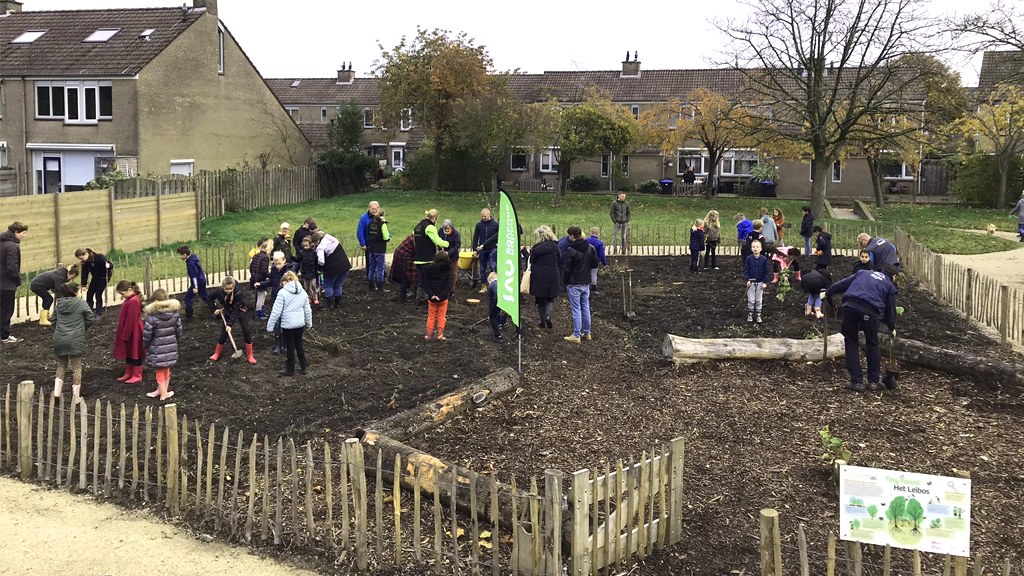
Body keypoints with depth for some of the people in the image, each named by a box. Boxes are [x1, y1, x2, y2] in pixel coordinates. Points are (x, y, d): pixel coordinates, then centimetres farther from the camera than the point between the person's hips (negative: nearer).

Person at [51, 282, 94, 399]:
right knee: (76, 367, 3)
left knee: (61, 365, 17)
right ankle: (76, 396, 6)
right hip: (76, 340, -4)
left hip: (59, 340, 4)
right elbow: (91, 318, -4)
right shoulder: (81, 303, -7)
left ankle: (56, 392, 7)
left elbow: (53, 321, 10)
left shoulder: (58, 305, 6)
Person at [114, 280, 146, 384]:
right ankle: (128, 374, 29)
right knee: (128, 353, 18)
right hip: (128, 332, 10)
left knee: (135, 355, 2)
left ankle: (137, 376, 11)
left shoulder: (134, 302, -23)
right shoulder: (129, 299, 8)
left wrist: (125, 335, -18)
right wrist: (123, 334, 16)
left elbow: (130, 320, -23)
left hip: (133, 333, -10)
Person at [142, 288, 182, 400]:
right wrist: (176, 343, 20)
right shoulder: (175, 314, -6)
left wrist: (144, 346, 6)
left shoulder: (152, 317, -20)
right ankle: (161, 390, 32)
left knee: (160, 371, 8)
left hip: (157, 350, -5)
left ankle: (163, 393, 13)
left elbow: (146, 335, -12)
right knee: (166, 370, 19)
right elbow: (178, 330, 5)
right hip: (171, 348, 5)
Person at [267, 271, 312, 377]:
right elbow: (307, 310, 12)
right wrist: (309, 324, 24)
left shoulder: (282, 292, -11)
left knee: (290, 346, 6)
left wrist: (270, 326, -6)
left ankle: (290, 370, 18)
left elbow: (276, 311, -13)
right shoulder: (302, 292, 5)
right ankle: (303, 367, 24)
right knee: (298, 345, 18)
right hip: (300, 323, 5)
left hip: (288, 324, -5)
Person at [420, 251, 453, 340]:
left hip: (432, 299, 1)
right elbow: (448, 285, -16)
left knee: (431, 317, 16)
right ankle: (440, 334, 16)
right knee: (441, 317, 14)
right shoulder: (447, 271, -11)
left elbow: (424, 283, -13)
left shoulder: (428, 269, -9)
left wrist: (431, 294, -15)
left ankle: (429, 335, 21)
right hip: (443, 299, -1)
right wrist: (442, 295, -17)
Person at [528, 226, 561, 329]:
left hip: (539, 277, -2)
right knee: (550, 299, 14)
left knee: (540, 300, 11)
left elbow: (532, 261, -4)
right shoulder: (555, 246, -3)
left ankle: (542, 321, 16)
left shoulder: (536, 248, -13)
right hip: (552, 276, 2)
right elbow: (559, 261, 5)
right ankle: (548, 315, -9)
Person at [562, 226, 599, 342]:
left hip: (574, 284, -6)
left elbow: (567, 268, -14)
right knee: (586, 308, 14)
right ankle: (587, 333, 21)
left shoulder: (571, 250, -17)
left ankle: (576, 335, 3)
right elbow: (595, 265, 8)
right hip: (586, 283, 6)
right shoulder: (590, 248, 2)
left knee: (576, 310, -1)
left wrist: (564, 280, -2)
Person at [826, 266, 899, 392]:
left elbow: (844, 283, 22)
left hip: (849, 305, 2)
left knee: (851, 344, 11)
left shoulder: (863, 273, 28)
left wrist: (828, 292, 30)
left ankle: (857, 382, 11)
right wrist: (892, 328, 40)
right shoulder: (890, 286, 22)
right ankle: (873, 382, 23)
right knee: (873, 345, 18)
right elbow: (890, 309, 25)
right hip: (869, 310, -2)